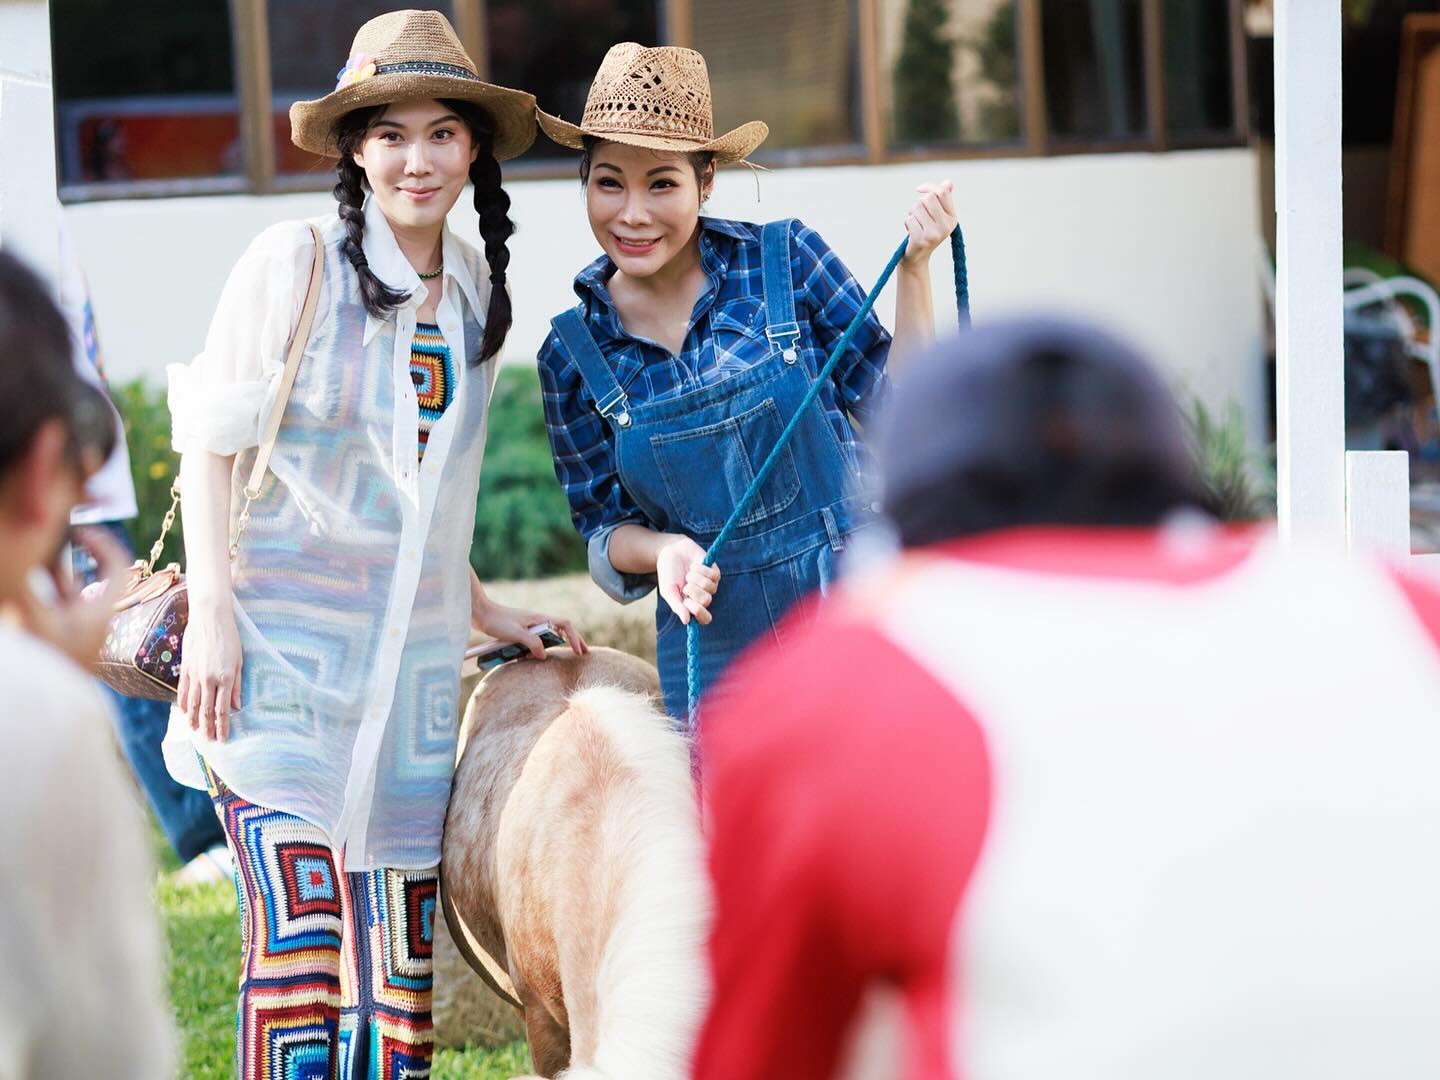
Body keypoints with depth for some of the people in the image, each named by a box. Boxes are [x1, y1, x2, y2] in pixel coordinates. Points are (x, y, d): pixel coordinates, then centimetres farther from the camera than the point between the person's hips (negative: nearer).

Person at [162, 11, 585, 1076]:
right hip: (277, 647, -5)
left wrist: (481, 608, 17)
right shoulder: (294, 262, -6)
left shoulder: (475, 287, 11)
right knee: (298, 918, -14)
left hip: (411, 657, 5)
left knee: (401, 950, 3)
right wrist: (212, 615, -12)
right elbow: (211, 442, -4)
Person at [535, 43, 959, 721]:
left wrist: (913, 269, -10)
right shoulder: (572, 354, 2)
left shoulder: (787, 260, -3)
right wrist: (663, 550, -14)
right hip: (716, 652, 1)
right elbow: (605, 532, 7)